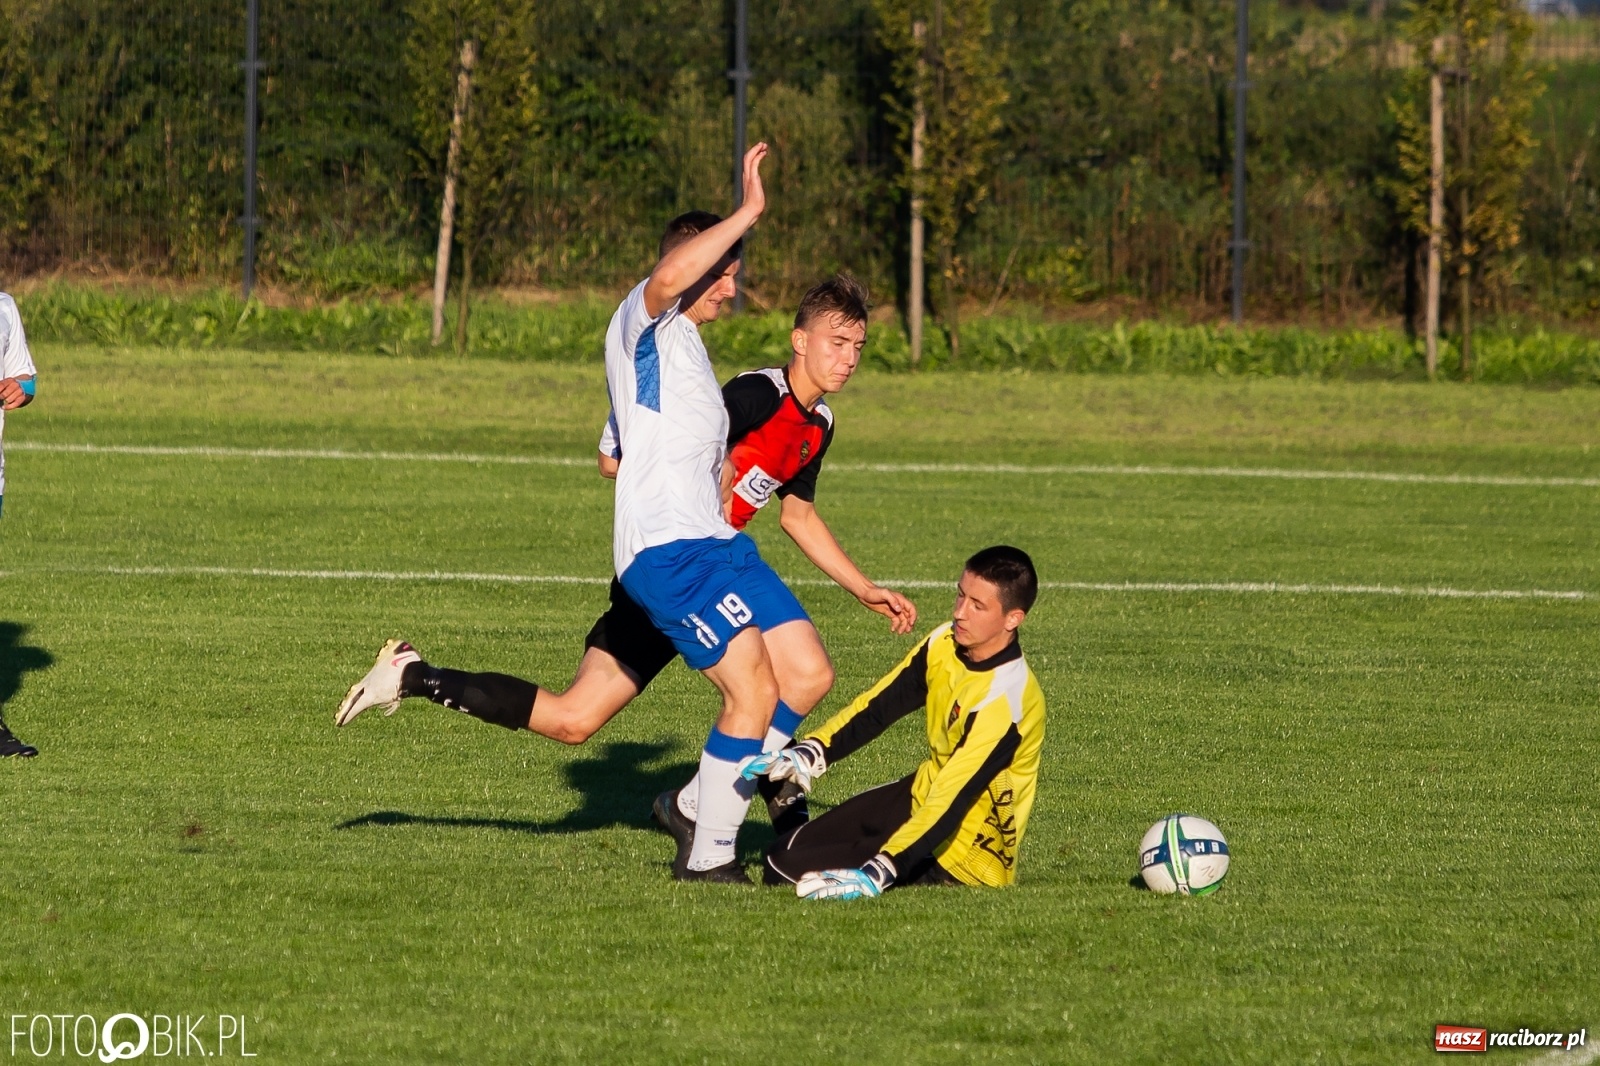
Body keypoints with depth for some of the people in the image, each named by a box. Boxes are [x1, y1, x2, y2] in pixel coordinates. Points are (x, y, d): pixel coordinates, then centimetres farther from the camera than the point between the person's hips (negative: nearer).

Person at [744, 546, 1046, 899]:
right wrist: (810, 753, -11)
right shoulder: (945, 643, -5)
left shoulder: (1005, 699, -29)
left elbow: (949, 804, -33)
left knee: (787, 871, -15)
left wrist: (877, 874, -40)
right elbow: (879, 705, 4)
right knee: (784, 854, 5)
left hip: (964, 856, -8)